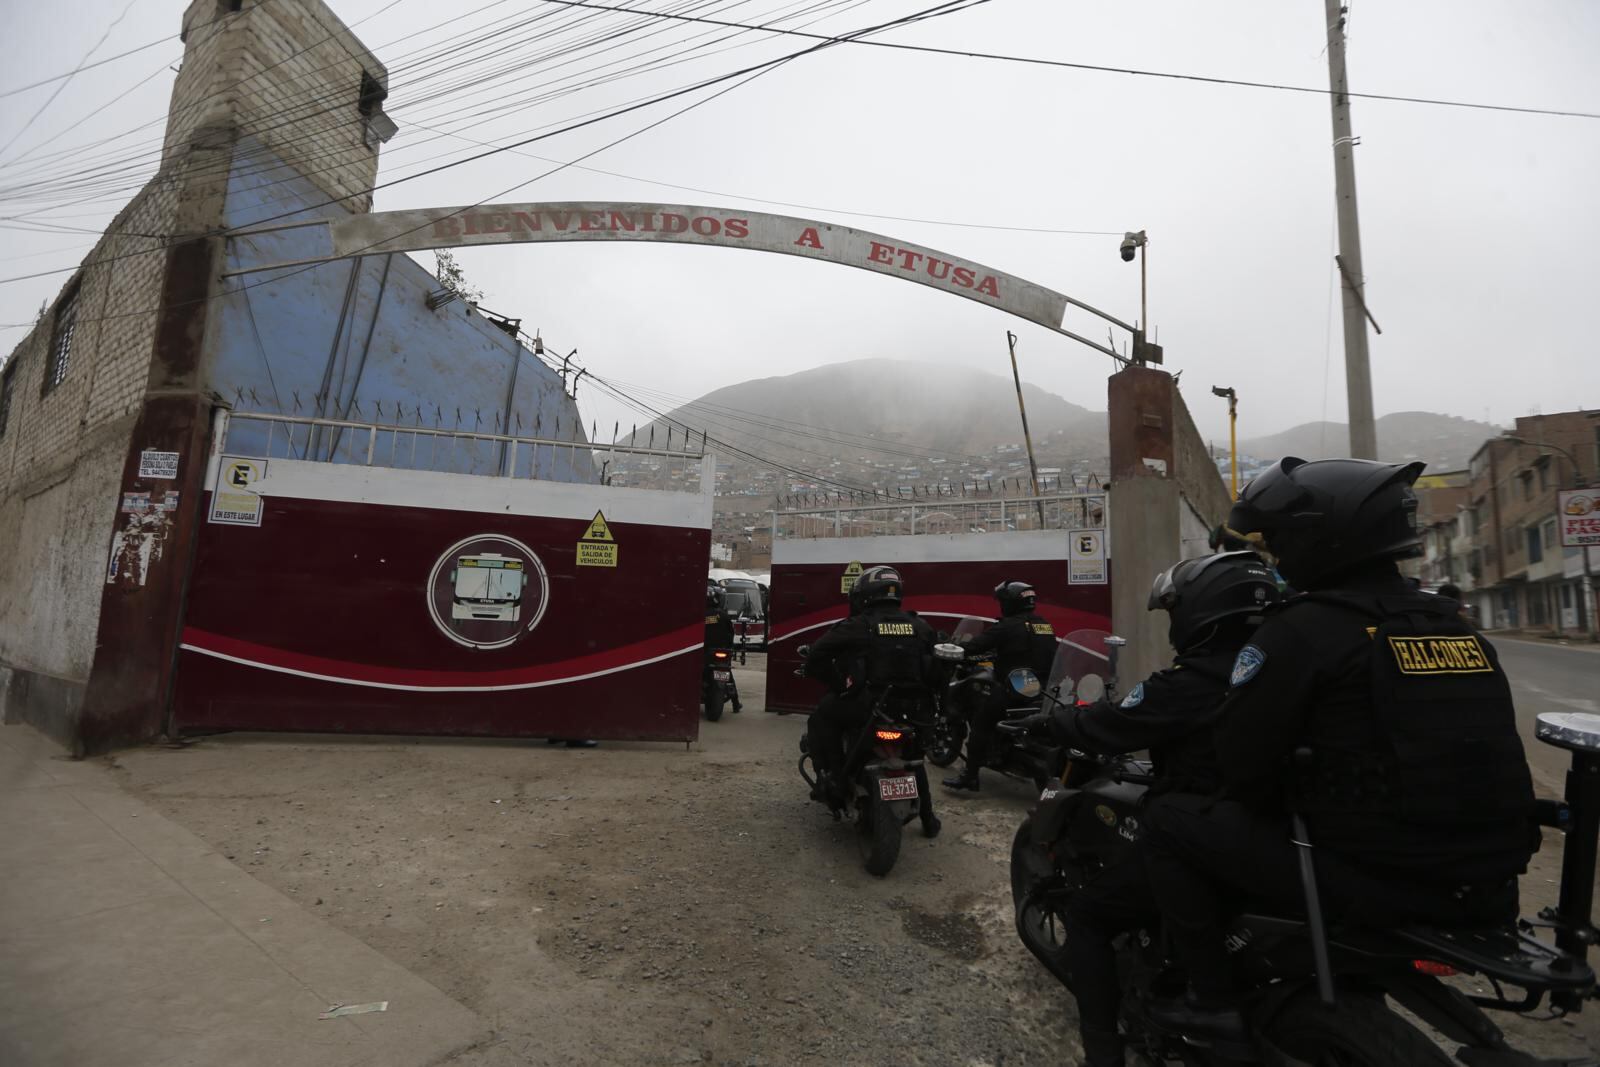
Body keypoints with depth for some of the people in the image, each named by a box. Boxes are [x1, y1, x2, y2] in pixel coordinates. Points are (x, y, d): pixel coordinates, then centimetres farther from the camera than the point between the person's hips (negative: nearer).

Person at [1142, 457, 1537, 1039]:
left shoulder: (1303, 629, -14)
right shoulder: (1458, 626, 9)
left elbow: (1241, 756, -11)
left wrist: (1263, 806, 11)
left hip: (1374, 882, -8)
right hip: (1484, 886, 8)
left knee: (1169, 821, 2)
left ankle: (1212, 998, 7)